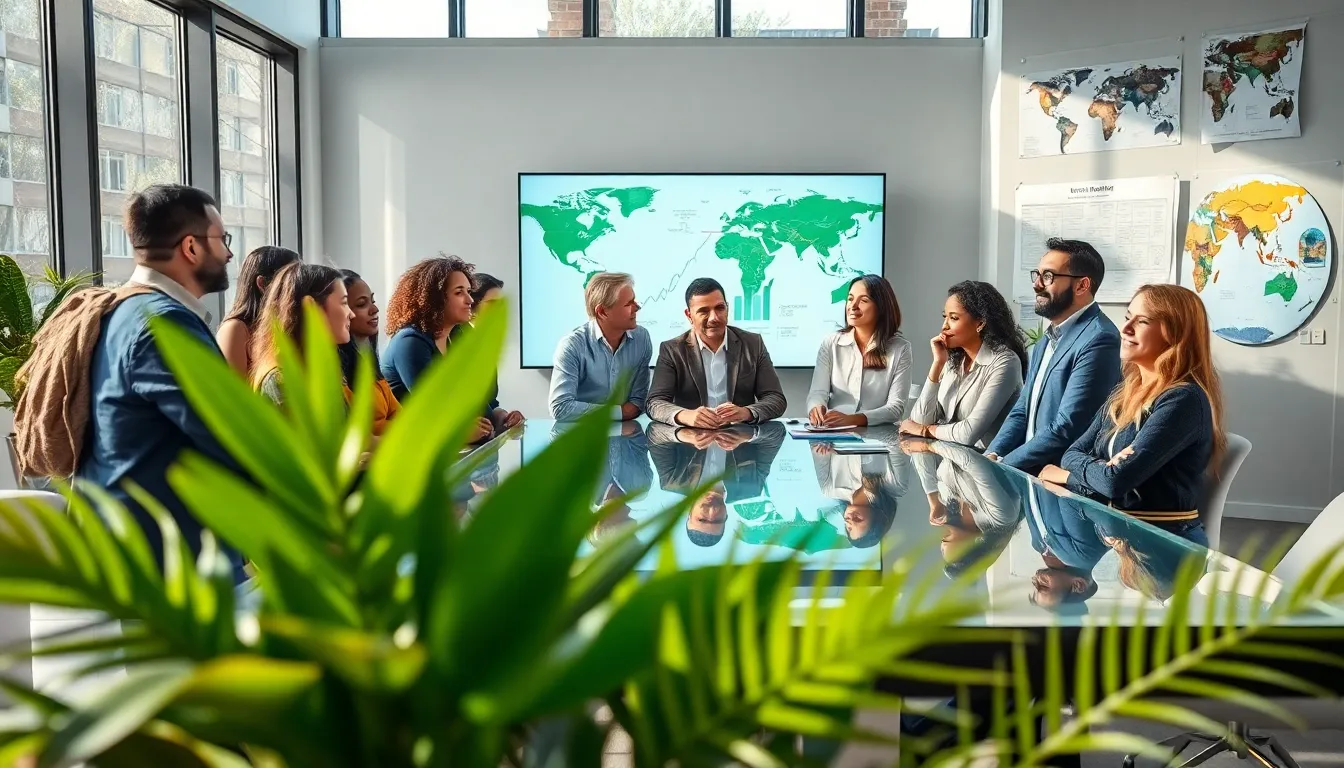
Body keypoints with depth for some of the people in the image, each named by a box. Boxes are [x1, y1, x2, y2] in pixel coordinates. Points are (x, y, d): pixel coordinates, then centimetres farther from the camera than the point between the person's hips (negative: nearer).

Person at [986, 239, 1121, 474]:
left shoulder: (1098, 341, -16)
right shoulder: (1046, 341, 16)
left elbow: (1066, 430, -22)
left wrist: (1001, 465, -17)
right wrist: (992, 455, -4)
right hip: (1030, 469, 8)